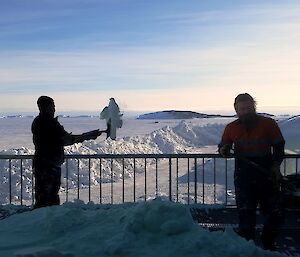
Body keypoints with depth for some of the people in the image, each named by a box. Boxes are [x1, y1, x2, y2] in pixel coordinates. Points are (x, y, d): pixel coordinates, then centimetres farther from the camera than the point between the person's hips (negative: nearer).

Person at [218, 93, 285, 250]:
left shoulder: (268, 124, -2)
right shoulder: (231, 128, 3)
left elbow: (279, 147, 5)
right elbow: (223, 146, 15)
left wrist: (276, 165, -9)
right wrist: (223, 150, -9)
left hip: (267, 175, 0)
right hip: (244, 177, 0)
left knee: (275, 214, 4)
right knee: (245, 214, 2)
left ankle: (268, 243, 30)